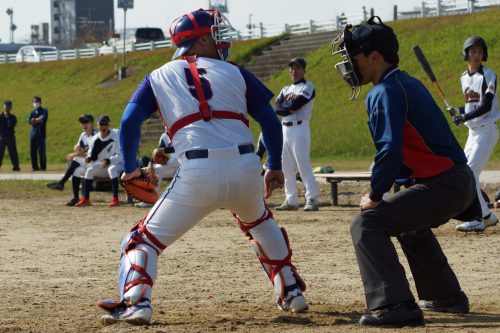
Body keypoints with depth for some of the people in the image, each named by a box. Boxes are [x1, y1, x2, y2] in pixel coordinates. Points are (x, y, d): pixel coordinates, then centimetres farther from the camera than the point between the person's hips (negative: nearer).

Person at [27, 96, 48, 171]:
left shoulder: (44, 111, 4)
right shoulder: (32, 112, 17)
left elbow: (42, 119, -12)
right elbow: (29, 121, 1)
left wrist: (34, 120, -2)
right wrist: (38, 120, -9)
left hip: (41, 134, -5)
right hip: (33, 133, 5)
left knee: (41, 150, -8)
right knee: (32, 151, 3)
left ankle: (43, 167, -3)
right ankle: (35, 167, 9)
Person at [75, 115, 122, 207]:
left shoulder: (116, 137, -16)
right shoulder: (95, 139, 0)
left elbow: (120, 156, -21)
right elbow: (92, 155, 6)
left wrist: (108, 161, -35)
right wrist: (89, 158, -19)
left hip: (117, 164, -5)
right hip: (102, 165, 5)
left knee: (112, 169, -37)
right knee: (90, 170, -18)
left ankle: (115, 199, -38)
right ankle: (85, 199, -17)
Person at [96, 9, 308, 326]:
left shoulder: (159, 77, 17)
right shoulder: (234, 72, 18)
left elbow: (130, 120, 5)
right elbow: (270, 120, 15)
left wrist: (130, 168, 16)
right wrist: (275, 166, 24)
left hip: (198, 176, -2)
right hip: (246, 170, 2)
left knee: (144, 239, 11)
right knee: (259, 221, 36)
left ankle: (136, 302, -13)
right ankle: (292, 292, 34)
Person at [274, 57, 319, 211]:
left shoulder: (307, 87, -2)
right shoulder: (286, 89, 19)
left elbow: (295, 104, -15)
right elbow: (277, 108, 3)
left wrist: (285, 105, 2)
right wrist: (290, 107, -12)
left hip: (300, 128, -8)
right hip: (285, 128, 8)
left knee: (304, 165, -14)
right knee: (287, 168, 7)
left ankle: (312, 200, -15)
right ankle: (291, 201, 13)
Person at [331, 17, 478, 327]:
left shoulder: (385, 92, -13)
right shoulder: (411, 83, 17)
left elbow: (390, 150, -23)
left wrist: (375, 196, -13)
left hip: (441, 185, -10)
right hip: (463, 182, 10)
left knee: (366, 224, -16)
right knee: (409, 223, 36)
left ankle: (396, 306, -26)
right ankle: (446, 297, 43)